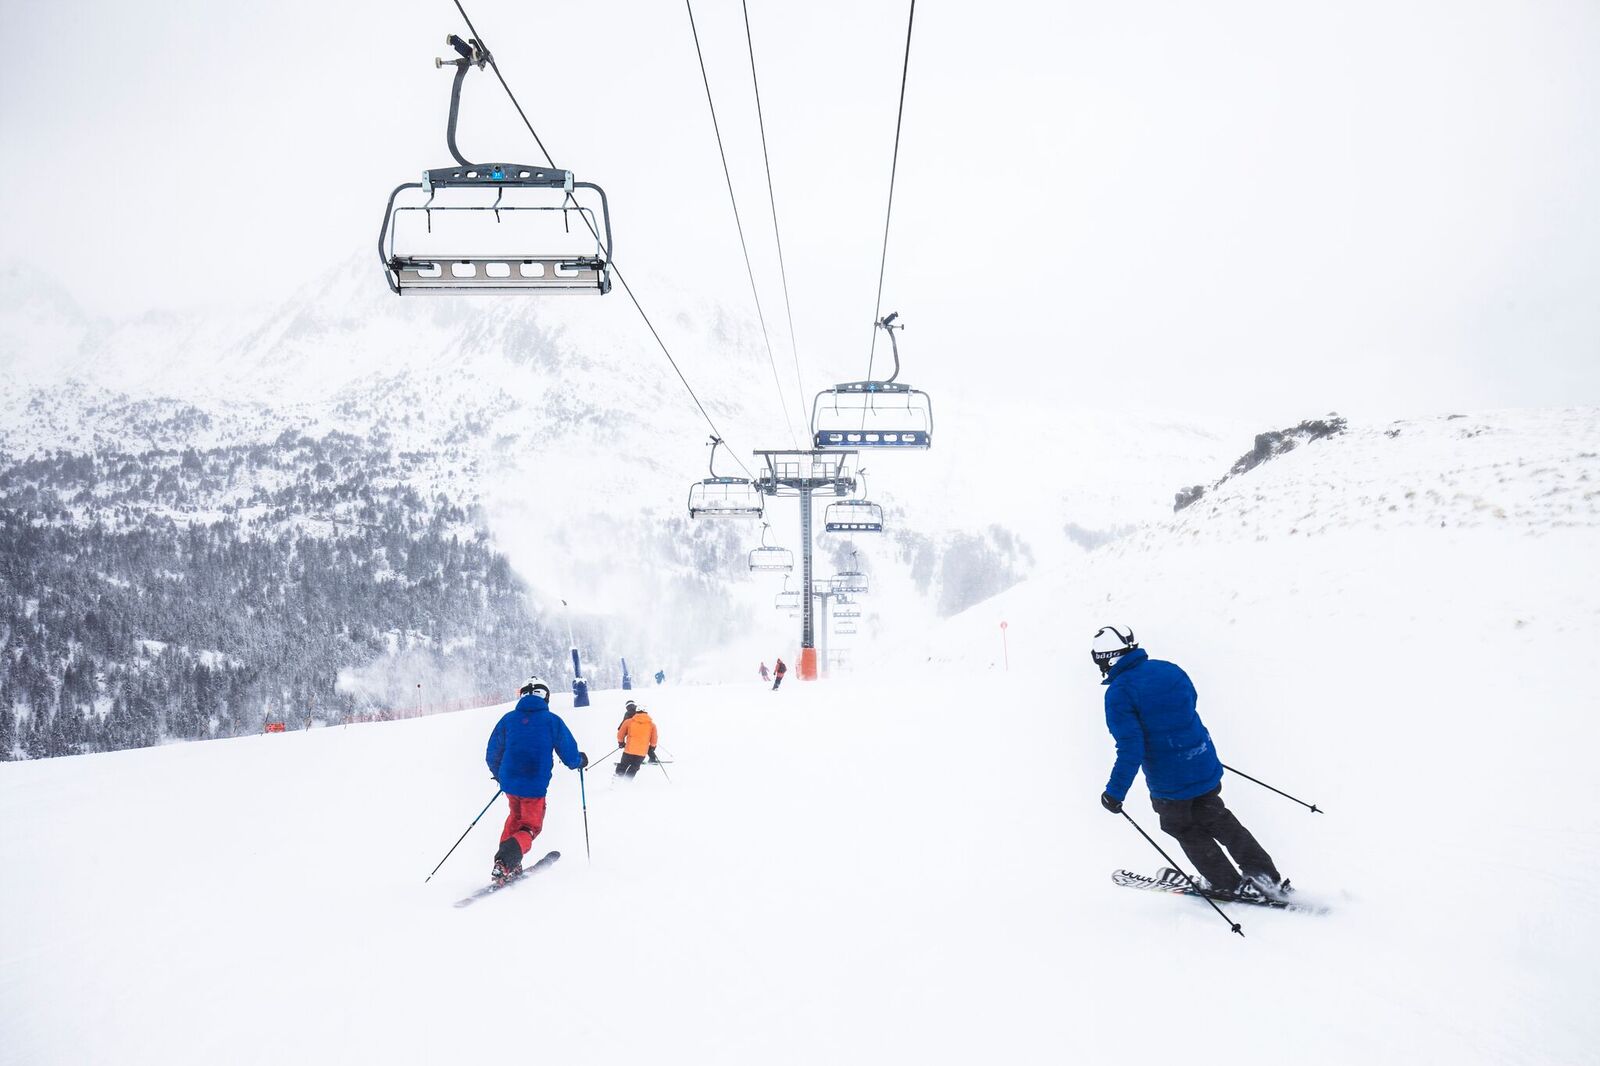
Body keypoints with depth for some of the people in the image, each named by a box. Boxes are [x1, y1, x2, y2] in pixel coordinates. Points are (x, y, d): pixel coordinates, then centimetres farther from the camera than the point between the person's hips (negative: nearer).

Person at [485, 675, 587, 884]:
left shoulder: (508, 718, 4)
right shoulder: (552, 720, -4)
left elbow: (492, 755, 10)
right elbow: (570, 754, 0)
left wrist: (498, 775, 30)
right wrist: (580, 761, 24)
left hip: (509, 782, 4)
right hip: (534, 786, -4)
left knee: (516, 816, 28)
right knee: (530, 827, 10)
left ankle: (509, 865, 19)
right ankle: (504, 863, -16)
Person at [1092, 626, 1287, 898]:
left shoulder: (1119, 692, -22)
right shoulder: (1169, 669, -1)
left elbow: (1130, 748, -25)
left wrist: (1115, 792, -16)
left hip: (1170, 782, -6)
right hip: (1205, 766, 6)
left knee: (1184, 829, 21)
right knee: (1217, 820, 27)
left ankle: (1229, 884, 30)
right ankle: (1268, 877, 31)